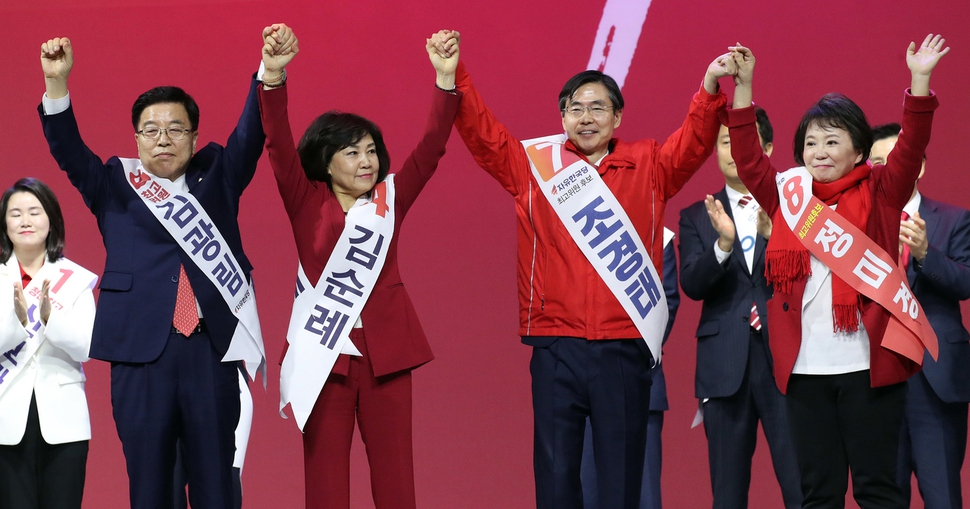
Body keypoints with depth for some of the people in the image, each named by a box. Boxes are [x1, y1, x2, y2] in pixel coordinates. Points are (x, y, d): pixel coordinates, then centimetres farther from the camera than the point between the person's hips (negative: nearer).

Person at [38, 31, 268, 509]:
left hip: (212, 347, 1)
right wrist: (56, 83, -18)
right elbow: (68, 152, -1)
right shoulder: (114, 185, 12)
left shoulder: (217, 175, 14)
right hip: (142, 350, 0)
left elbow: (250, 133, 1)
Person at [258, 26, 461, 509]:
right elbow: (279, 146, -10)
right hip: (323, 348, -2)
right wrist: (272, 75, -25)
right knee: (325, 469, 2)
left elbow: (431, 146, -1)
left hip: (385, 348, 2)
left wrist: (446, 79, -14)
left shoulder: (389, 200, 7)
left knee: (394, 469, 5)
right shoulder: (307, 204, 2)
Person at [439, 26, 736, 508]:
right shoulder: (534, 166, 8)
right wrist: (454, 79, -12)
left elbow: (694, 141, -4)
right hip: (555, 347, 0)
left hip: (625, 348, 0)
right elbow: (480, 133, 3)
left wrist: (710, 89, -22)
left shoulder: (649, 167, 8)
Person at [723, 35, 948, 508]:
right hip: (804, 367, 3)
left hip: (869, 364, -3)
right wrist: (743, 87, 0)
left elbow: (910, 149, -7)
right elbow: (747, 159, 7)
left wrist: (919, 81, -18)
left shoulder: (878, 195, 4)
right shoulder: (789, 197, 12)